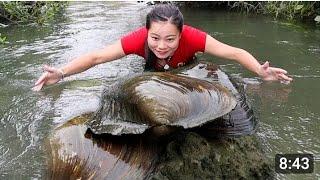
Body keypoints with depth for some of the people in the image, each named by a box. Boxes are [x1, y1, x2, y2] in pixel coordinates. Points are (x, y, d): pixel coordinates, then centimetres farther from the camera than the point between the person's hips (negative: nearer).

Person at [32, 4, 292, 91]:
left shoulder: (190, 36, -40)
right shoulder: (140, 38, -39)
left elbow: (234, 52, -38)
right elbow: (96, 57, -39)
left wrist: (262, 72, -52)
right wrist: (61, 73, -50)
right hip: (152, 77, 1)